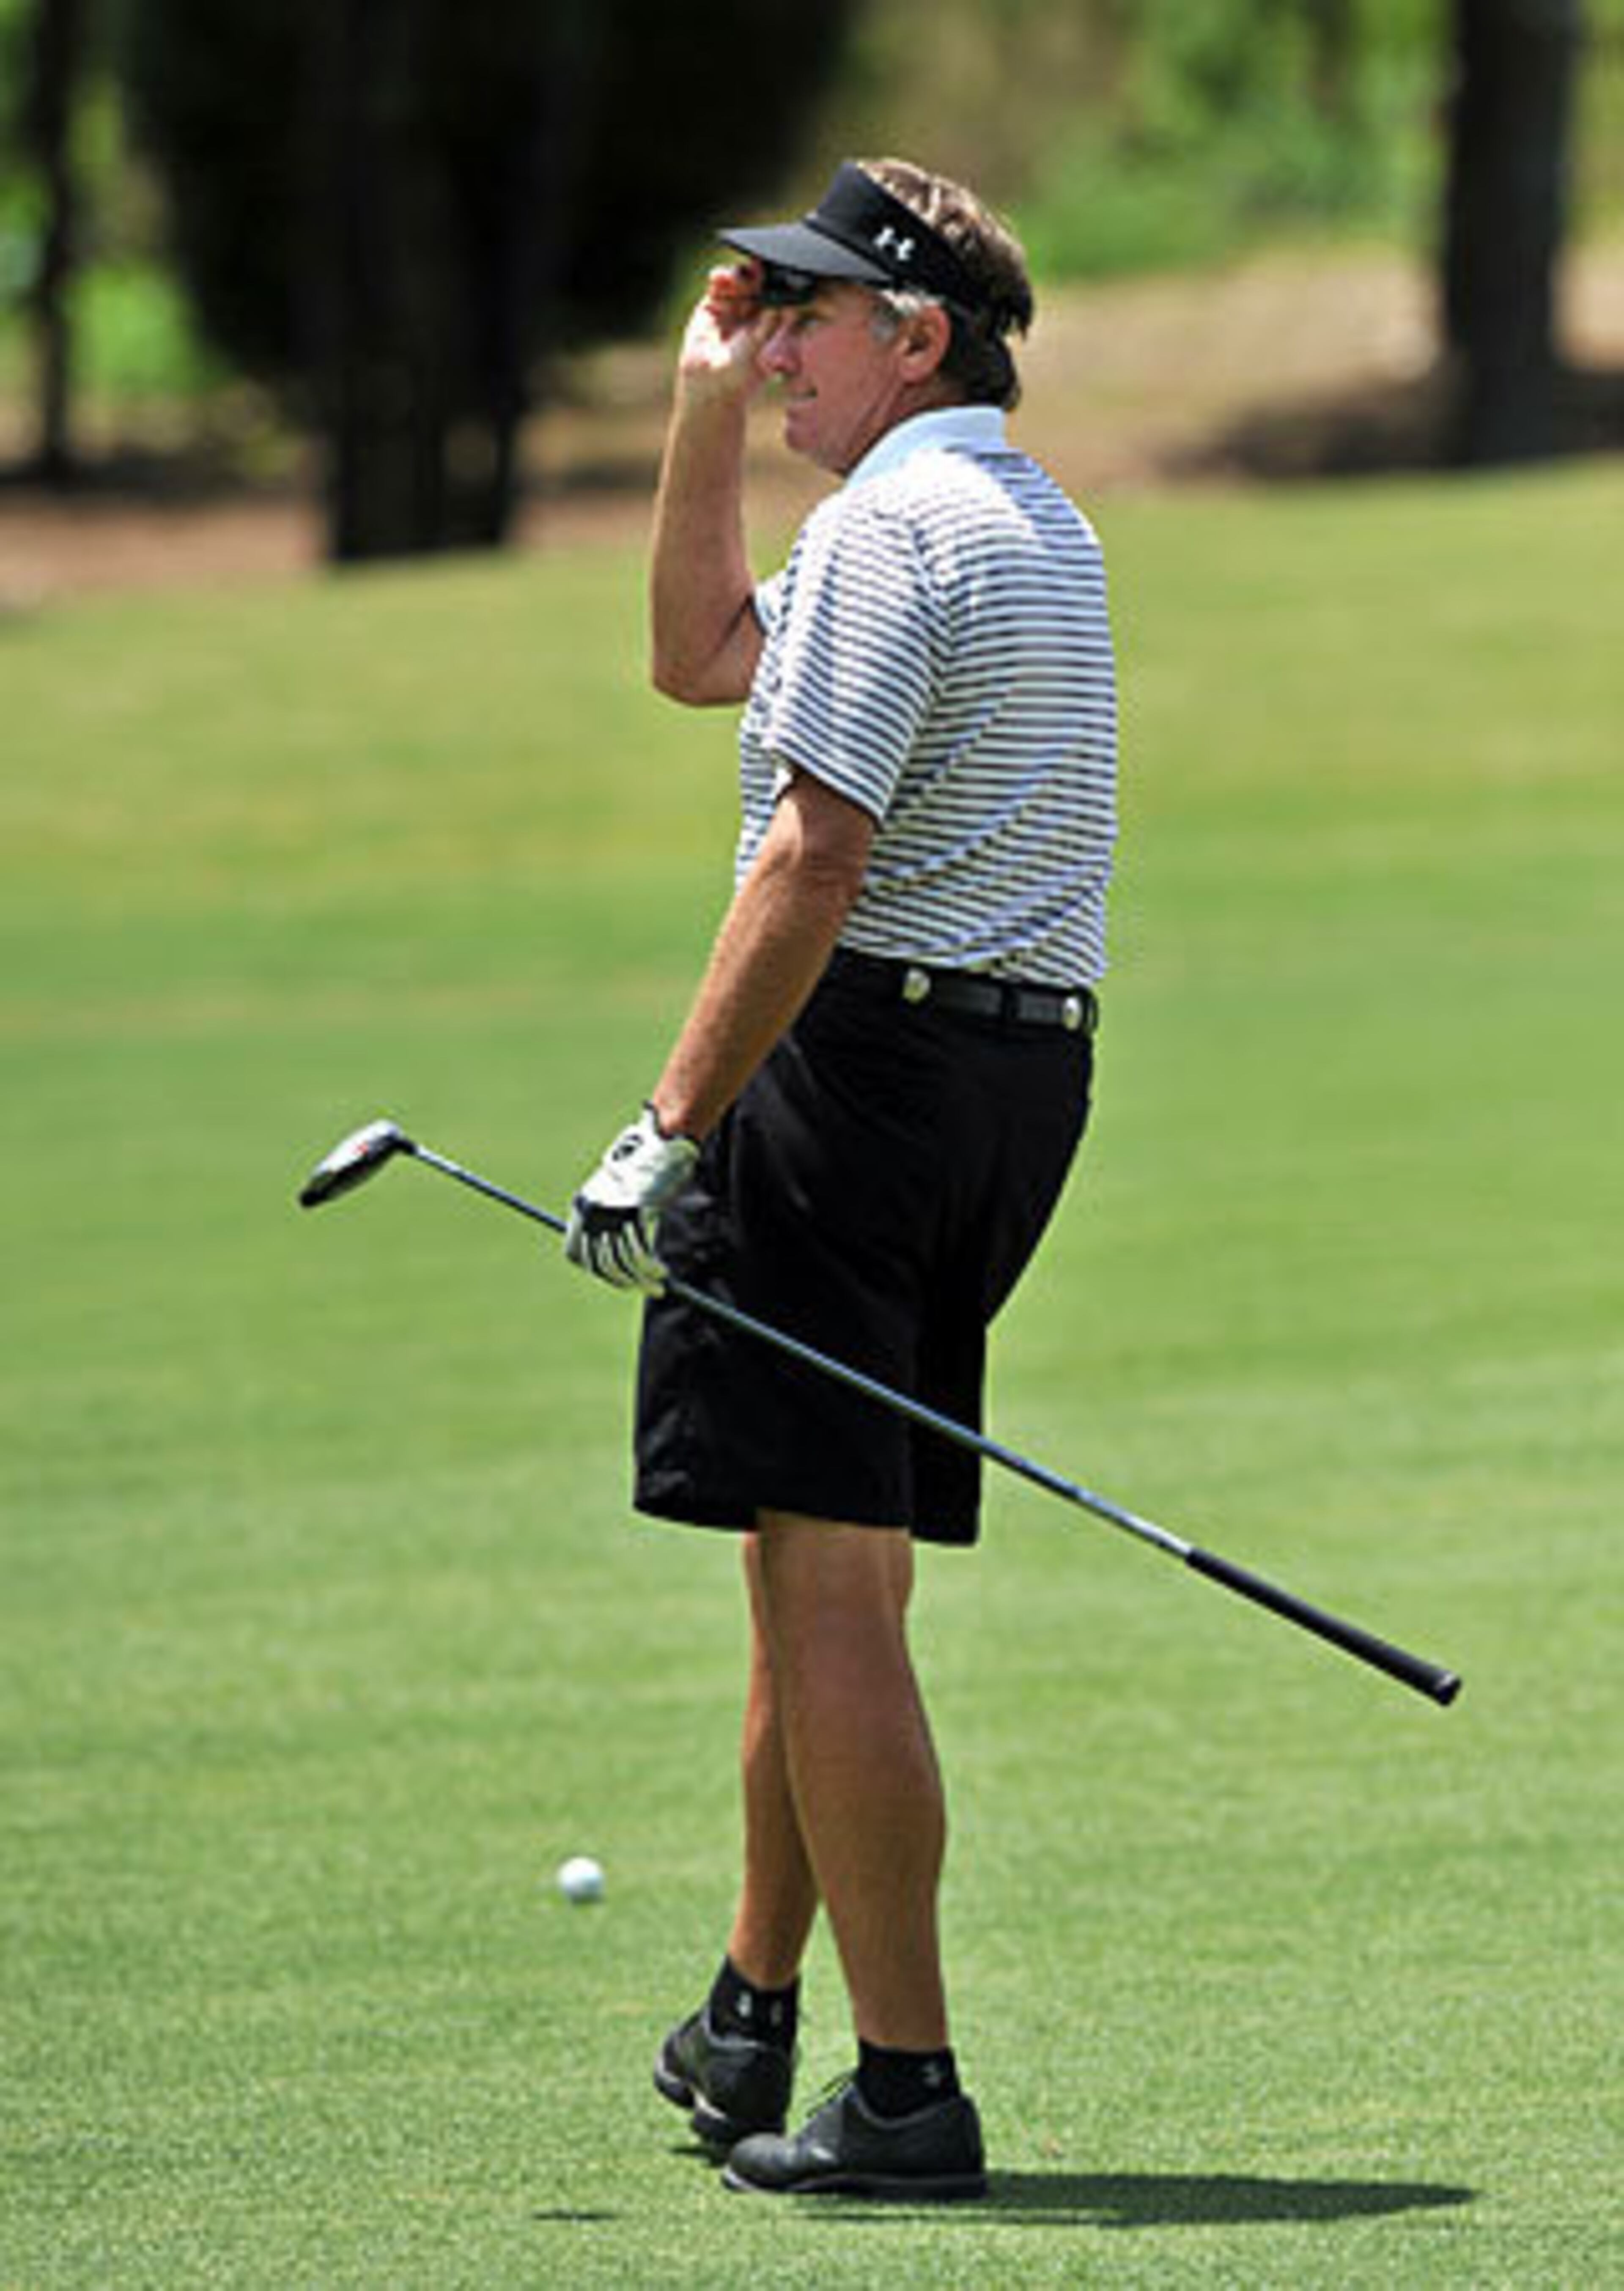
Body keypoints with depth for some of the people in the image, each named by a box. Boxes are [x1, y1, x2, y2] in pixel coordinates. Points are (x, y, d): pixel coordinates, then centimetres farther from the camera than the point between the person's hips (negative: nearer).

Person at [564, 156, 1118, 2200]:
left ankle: (908, 2092, -11)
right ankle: (752, 2025, 29)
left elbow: (816, 858, -20)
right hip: (1025, 1063, 10)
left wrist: (672, 1132, -20)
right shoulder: (1039, 528, 20)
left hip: (860, 1044, -10)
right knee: (832, 1570, 19)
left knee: (826, 1584, -9)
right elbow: (703, 655, 32)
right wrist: (706, 412, 25)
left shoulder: (891, 527, -12)